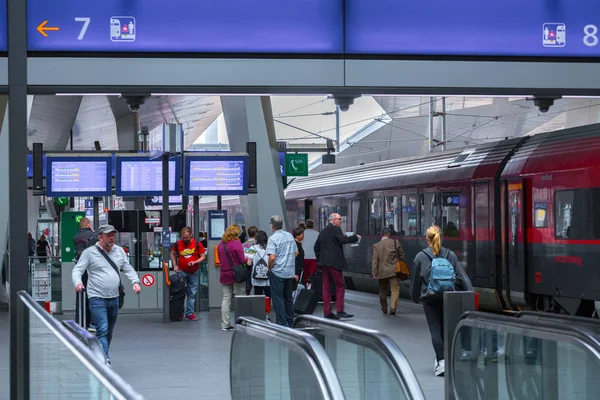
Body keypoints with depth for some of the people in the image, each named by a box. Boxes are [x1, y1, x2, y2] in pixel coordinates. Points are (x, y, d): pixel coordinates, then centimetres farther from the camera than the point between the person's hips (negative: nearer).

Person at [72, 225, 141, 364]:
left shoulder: (119, 251, 12)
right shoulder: (90, 252, -4)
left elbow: (128, 269, 16)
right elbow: (77, 270, -6)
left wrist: (135, 281, -2)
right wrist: (77, 283, -26)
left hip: (114, 298, 6)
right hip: (97, 298, -6)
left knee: (109, 331, 14)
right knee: (102, 330, -18)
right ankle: (105, 360, -23)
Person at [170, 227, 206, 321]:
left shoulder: (197, 244, -8)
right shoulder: (178, 244, -4)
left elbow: (203, 256, -4)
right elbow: (172, 254, 11)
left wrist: (195, 262, -20)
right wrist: (175, 265, 2)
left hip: (194, 272, 0)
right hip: (181, 271, 0)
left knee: (192, 293, 5)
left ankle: (189, 313, 10)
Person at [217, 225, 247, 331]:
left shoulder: (221, 244, 6)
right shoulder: (236, 243, -13)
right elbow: (242, 260, -13)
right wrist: (247, 259, 6)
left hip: (225, 275, 6)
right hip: (237, 274, -6)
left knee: (226, 299, 8)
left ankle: (225, 325, 8)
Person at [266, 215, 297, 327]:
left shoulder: (273, 238, -15)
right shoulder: (290, 236, 6)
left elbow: (272, 257, -23)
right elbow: (296, 252, 15)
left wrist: (270, 269, -8)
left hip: (277, 272, -7)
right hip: (290, 272, 7)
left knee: (278, 298, 0)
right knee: (288, 298, 16)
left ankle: (282, 324, -2)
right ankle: (290, 323, 23)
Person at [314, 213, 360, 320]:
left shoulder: (323, 232, 18)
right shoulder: (335, 229, -7)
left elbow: (316, 246, 20)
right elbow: (343, 240, -19)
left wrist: (320, 259, 21)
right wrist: (355, 237, -6)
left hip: (324, 262, 8)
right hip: (334, 262, -8)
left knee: (326, 287, 6)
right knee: (340, 286, -4)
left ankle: (327, 312, 5)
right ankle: (340, 310, -10)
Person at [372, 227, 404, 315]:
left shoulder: (376, 245, 0)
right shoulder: (395, 243, -2)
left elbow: (374, 260, -4)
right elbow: (401, 256, 5)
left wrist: (374, 273, -4)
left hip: (381, 272, 1)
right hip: (393, 271, -1)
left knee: (383, 290, 15)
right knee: (395, 289, -1)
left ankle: (384, 309, 22)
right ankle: (393, 307, -15)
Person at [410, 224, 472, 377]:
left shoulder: (421, 257, -3)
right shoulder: (450, 255, 2)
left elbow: (415, 280, 4)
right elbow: (461, 276, -2)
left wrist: (415, 296, 18)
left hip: (429, 298, -3)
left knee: (435, 330, -3)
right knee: (445, 329, 16)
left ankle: (441, 361, -16)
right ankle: (440, 359, 25)